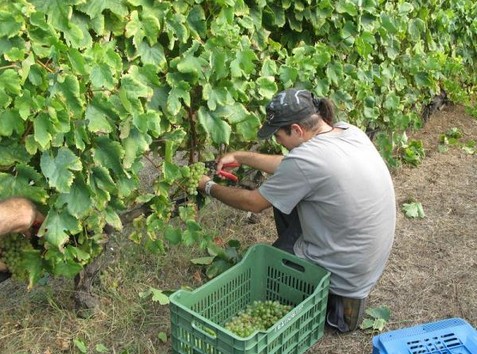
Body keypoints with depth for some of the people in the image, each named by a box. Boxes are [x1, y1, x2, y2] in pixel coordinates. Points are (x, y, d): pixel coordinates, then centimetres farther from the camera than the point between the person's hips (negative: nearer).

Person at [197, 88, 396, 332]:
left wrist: (209, 188, 3)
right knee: (282, 199, 16)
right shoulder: (349, 131, -4)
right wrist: (240, 156, 13)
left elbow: (253, 203, -13)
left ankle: (334, 300, 8)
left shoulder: (307, 158, -28)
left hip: (345, 273, -8)